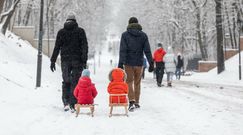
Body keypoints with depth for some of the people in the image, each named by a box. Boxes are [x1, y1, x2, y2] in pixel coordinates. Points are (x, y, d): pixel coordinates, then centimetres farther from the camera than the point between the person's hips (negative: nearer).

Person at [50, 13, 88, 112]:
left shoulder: (61, 32, 6)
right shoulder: (80, 31, 2)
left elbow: (57, 47, 3)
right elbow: (84, 46, -3)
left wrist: (53, 61, 6)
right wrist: (84, 61, -3)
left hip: (65, 60, 1)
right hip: (77, 61, -1)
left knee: (66, 82, 13)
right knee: (75, 82, 3)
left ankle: (66, 103, 2)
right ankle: (73, 105, -1)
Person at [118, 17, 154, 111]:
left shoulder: (125, 35, -3)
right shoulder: (143, 35, 2)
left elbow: (122, 50, -10)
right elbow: (147, 51, -1)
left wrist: (120, 63, -12)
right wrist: (151, 63, 1)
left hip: (128, 63, -2)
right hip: (139, 63, 2)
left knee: (129, 82, 1)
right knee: (137, 83, 14)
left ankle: (131, 102, -15)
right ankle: (137, 103, 21)